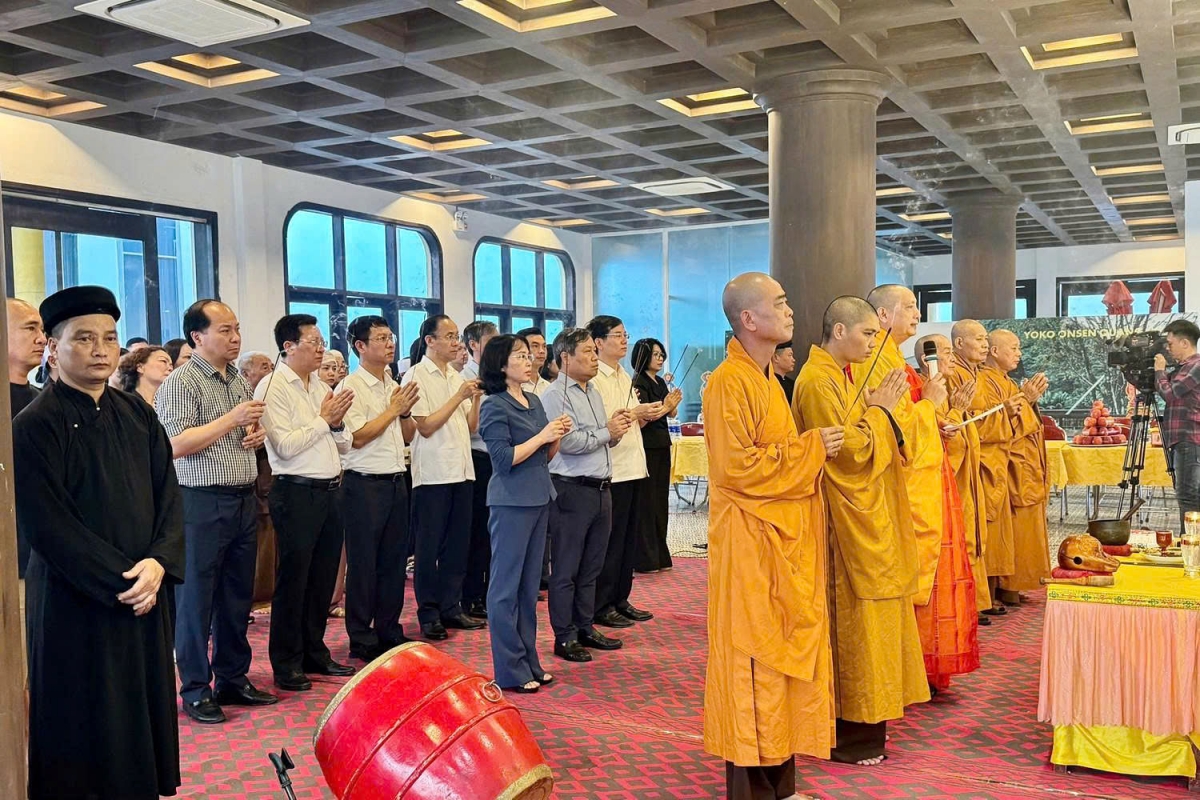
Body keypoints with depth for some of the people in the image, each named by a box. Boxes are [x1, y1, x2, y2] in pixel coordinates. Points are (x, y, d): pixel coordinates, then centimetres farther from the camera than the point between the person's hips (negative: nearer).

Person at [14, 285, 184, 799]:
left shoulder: (138, 415, 7)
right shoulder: (34, 427, -9)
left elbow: (169, 496, 4)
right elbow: (47, 526, -14)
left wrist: (157, 563, -11)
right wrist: (117, 581, -15)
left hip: (145, 593, 5)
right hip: (75, 604, -5)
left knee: (144, 715, 12)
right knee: (84, 733, 5)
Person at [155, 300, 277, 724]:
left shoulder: (241, 381, 14)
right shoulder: (180, 382, -10)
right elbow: (176, 445, -18)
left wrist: (258, 434, 3)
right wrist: (231, 419, -20)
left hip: (244, 499, 7)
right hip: (202, 502, -7)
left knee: (238, 596, 14)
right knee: (196, 598, 3)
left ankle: (233, 679, 26)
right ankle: (195, 690, 14)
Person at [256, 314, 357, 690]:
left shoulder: (322, 387, 14)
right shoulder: (273, 388, -8)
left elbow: (345, 445, 15)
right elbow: (285, 446, -18)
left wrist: (337, 422, -5)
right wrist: (323, 418, -10)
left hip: (329, 490, 7)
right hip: (297, 493, -7)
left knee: (323, 578, 14)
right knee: (293, 581, 2)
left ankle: (315, 653, 27)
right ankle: (286, 665, 14)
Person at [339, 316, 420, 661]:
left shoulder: (393, 386, 14)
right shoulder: (351, 387, -8)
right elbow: (358, 437, -16)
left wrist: (405, 411, -2)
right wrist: (393, 409, -10)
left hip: (396, 481, 7)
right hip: (365, 484, -7)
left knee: (394, 559, 12)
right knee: (363, 564, 1)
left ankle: (389, 629, 24)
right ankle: (361, 639, 11)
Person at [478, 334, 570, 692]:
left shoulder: (534, 402, 12)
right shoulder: (495, 406, -10)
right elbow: (503, 458, -17)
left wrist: (558, 436, -2)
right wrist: (542, 436, -16)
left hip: (539, 498, 8)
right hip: (511, 502, -8)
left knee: (530, 585, 14)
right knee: (506, 587, 1)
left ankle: (529, 662, 23)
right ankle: (510, 671, 8)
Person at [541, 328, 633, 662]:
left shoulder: (594, 393, 17)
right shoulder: (555, 395, -11)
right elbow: (568, 442, -21)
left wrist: (618, 428, 1)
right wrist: (606, 432, -10)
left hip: (600, 488, 8)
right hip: (572, 490, -8)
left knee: (591, 566, 16)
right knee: (566, 569, 2)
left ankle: (585, 628, 27)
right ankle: (564, 637, 10)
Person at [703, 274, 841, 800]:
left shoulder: (766, 378, 14)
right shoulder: (729, 382, -15)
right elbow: (737, 466, -22)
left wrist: (815, 448, 8)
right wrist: (809, 449, -15)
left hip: (786, 538, 9)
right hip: (751, 541, -9)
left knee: (784, 652, 13)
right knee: (754, 660, -1)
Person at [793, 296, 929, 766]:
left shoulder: (842, 377, 14)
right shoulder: (818, 382, -17)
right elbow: (848, 453, -21)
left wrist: (877, 408, 4)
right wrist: (878, 410, -13)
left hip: (868, 518, 10)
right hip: (847, 521, -10)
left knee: (862, 618, 14)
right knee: (852, 621, -2)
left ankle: (861, 721, 25)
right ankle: (847, 735, 9)